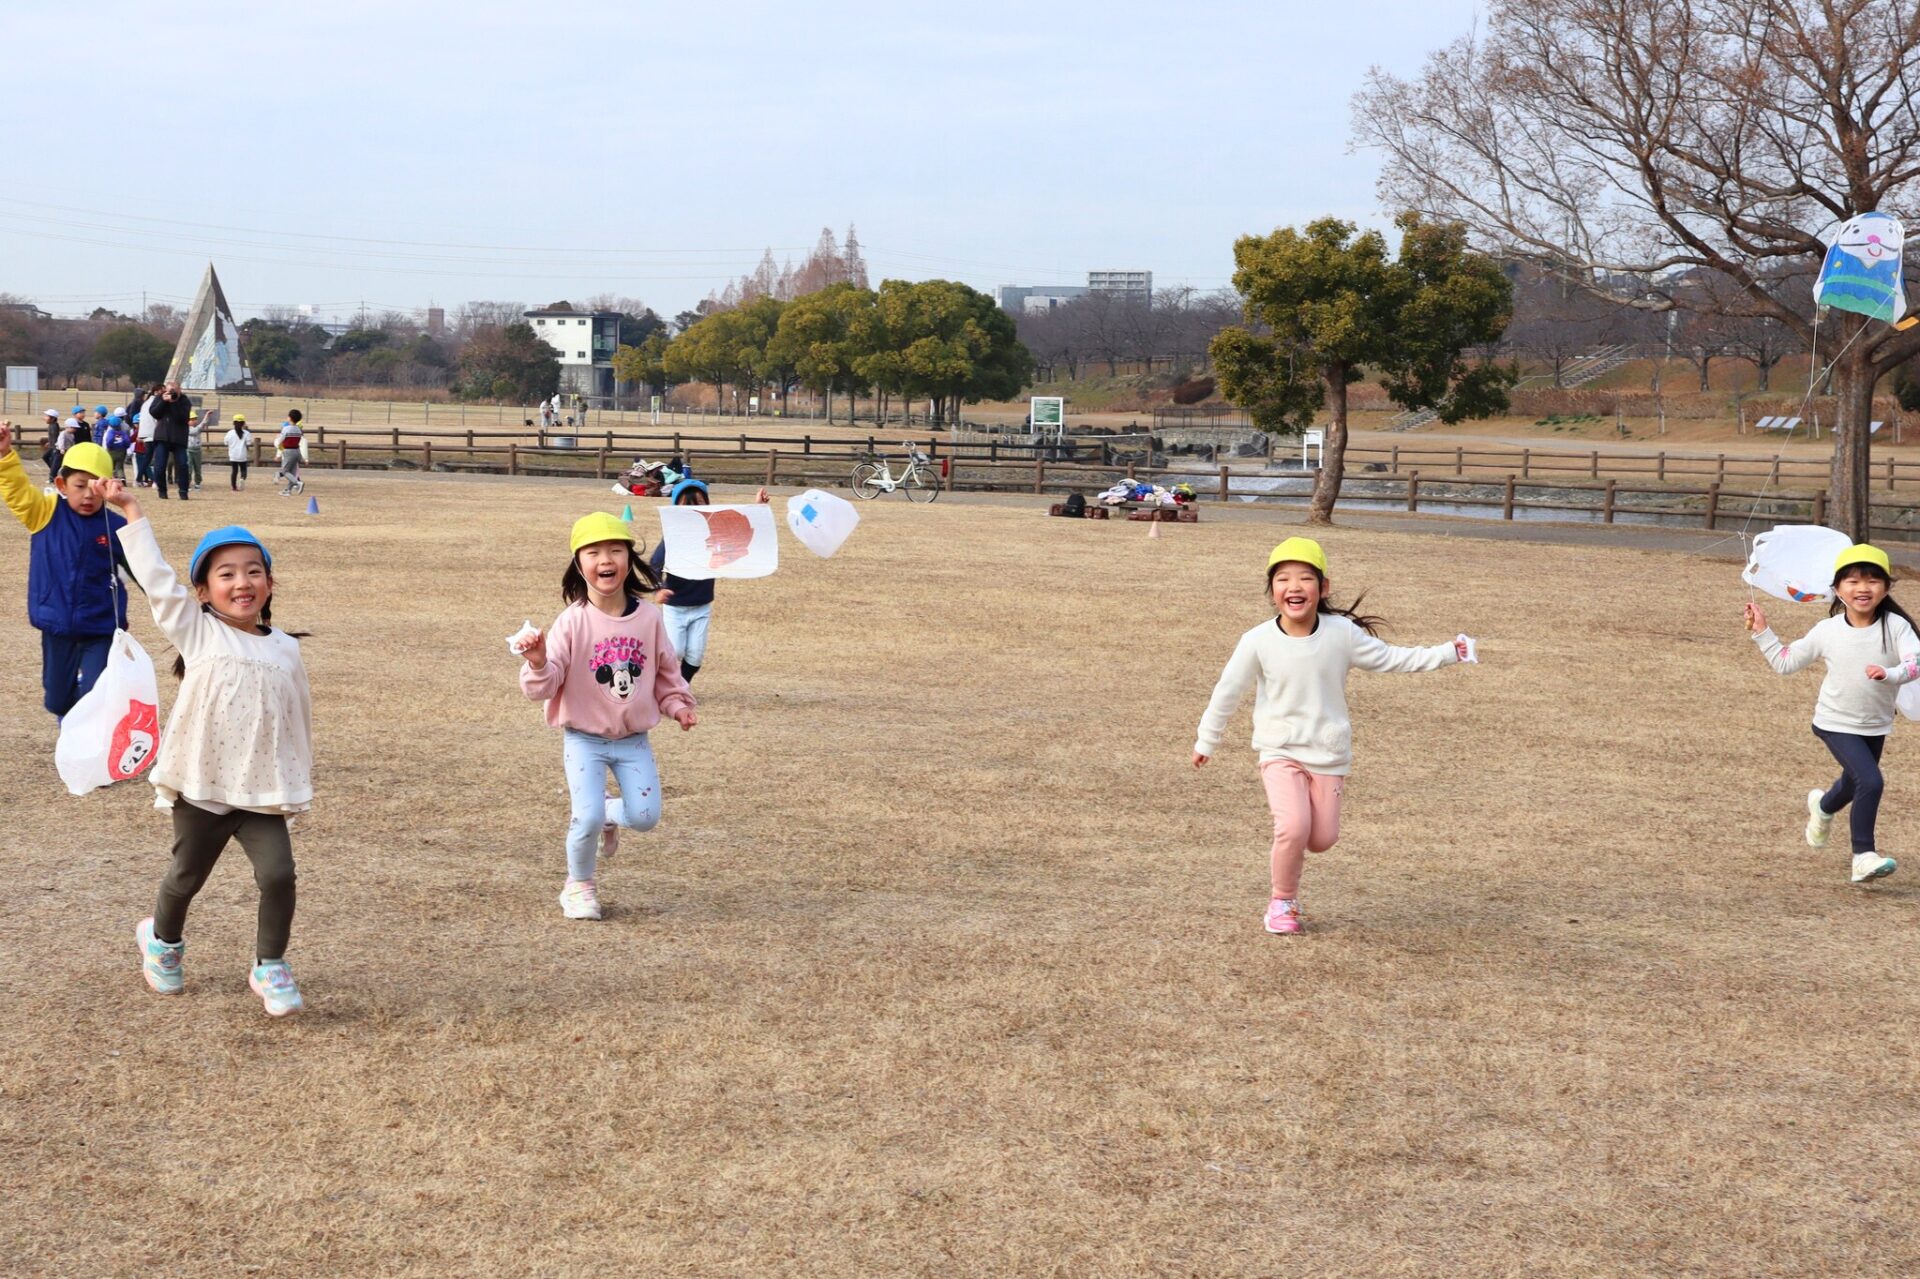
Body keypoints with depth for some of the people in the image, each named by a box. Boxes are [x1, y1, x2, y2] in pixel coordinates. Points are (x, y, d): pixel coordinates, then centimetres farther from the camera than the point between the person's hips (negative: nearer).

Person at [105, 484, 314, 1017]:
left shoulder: (286, 649, 3)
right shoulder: (197, 633, -3)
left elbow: (298, 718, 12)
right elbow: (155, 577, -7)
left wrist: (299, 783, 17)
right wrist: (131, 509, -5)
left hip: (263, 792, 1)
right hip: (200, 788, -1)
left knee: (278, 873, -14)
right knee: (186, 877, 14)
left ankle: (270, 967, 6)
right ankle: (162, 940, 45)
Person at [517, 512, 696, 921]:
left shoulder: (648, 616, -4)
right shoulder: (573, 621, -14)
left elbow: (665, 671, 11)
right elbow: (545, 685, -17)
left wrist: (677, 704, -1)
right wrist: (538, 663, -37)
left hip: (634, 739, 3)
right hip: (585, 739, -3)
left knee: (645, 817, -6)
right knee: (589, 818, -13)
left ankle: (606, 816, 30)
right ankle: (579, 886, 14)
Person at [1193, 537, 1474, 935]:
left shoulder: (1342, 633, -9)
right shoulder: (1258, 641, -12)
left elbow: (1391, 659, 2)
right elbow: (1228, 692, 0)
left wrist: (1448, 653, -3)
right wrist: (1206, 741, 8)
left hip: (1329, 754, 2)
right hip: (1280, 752, -2)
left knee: (1322, 839, 3)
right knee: (1293, 828, -21)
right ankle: (1282, 901, 4)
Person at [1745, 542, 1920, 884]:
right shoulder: (1827, 631, -10)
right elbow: (1785, 662, 2)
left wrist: (1890, 674, -46)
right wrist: (1762, 632, -6)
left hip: (1875, 726, 3)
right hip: (1837, 724, -3)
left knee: (1854, 785, 25)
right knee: (1871, 781, -21)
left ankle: (1823, 807, 60)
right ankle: (1864, 856, -10)